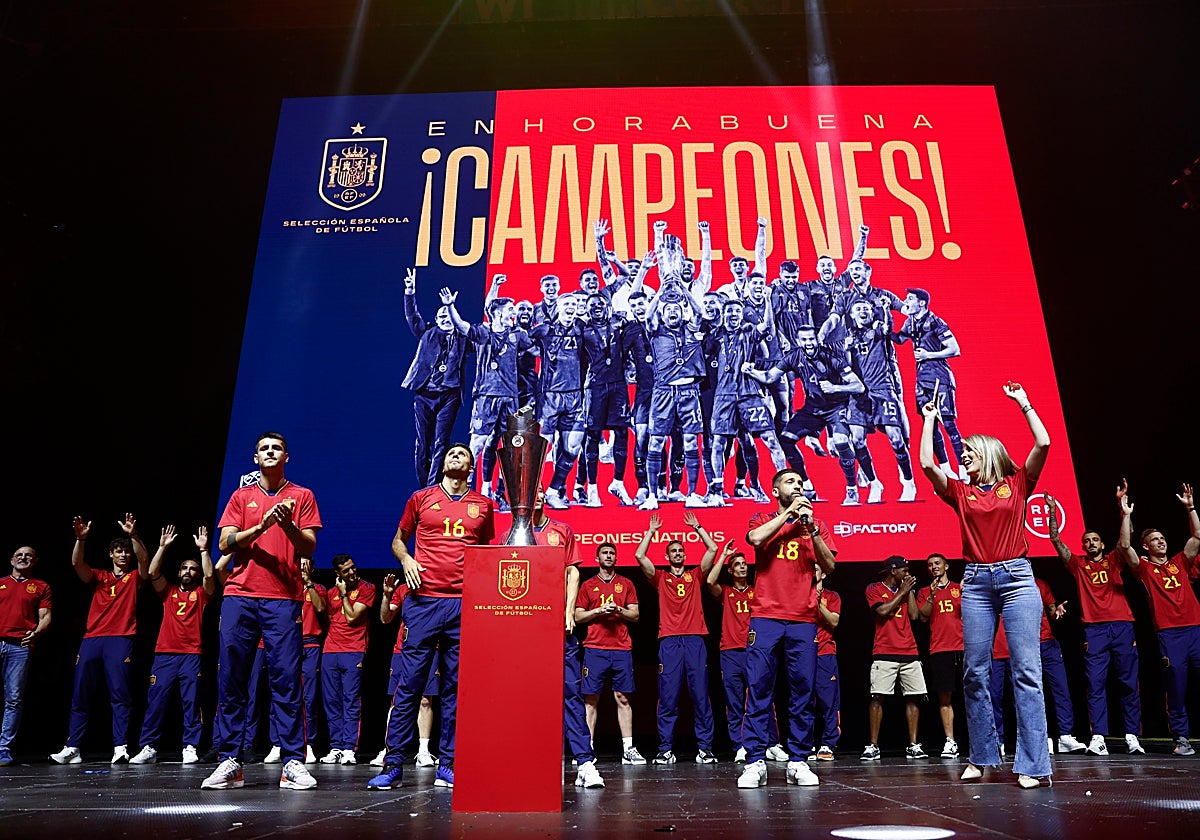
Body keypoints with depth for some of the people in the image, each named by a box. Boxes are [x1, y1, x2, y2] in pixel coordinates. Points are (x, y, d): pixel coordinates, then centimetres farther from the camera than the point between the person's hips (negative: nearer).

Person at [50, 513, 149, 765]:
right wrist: (80, 539, -17)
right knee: (80, 695, 4)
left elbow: (144, 559, -8)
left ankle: (120, 748, -9)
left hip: (121, 640, -3)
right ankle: (72, 748, 11)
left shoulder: (134, 577, 11)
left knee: (119, 695, -7)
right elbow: (77, 563, 0)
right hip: (92, 638, 3)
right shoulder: (99, 577, 17)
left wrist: (133, 535, -23)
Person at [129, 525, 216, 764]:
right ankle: (148, 749, 7)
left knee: (191, 703, -3)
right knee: (155, 702, 0)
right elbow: (152, 573, 4)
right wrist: (163, 547, -2)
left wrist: (203, 549, -10)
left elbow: (209, 575, -7)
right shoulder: (168, 592, 17)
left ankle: (190, 748, 1)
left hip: (191, 654, -2)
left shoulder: (201, 593, 11)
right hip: (164, 653, 2)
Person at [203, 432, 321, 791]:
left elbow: (309, 547, 3)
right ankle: (229, 762, 10)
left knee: (286, 680, -5)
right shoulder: (241, 496, 16)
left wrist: (287, 524, -16)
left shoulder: (301, 496, 10)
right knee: (231, 681, 2)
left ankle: (293, 763, -2)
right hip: (239, 596, 2)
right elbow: (225, 543, 4)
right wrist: (261, 526, -12)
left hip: (284, 598, -2)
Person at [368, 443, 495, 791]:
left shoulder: (483, 505, 13)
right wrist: (406, 560, -1)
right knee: (409, 683, -1)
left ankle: (447, 766, 12)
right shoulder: (421, 498, 11)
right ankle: (393, 765, 6)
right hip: (423, 599, -1)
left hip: (465, 604, 1)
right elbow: (398, 540, 19)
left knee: (456, 686, 4)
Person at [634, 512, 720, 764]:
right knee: (667, 698, -1)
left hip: (695, 640, 1)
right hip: (669, 641, 0)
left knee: (700, 696, 0)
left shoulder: (695, 576, 17)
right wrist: (651, 531, 9)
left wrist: (697, 527, 13)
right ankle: (665, 750, 4)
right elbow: (640, 556, 4)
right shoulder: (660, 578, 15)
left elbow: (712, 549, 9)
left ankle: (705, 748, 5)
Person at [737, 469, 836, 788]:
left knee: (802, 692, 3)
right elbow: (756, 538, -12)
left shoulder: (815, 524, 14)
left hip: (803, 620, 2)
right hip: (766, 618, -1)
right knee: (758, 691, -4)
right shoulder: (763, 520, 11)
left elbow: (829, 567, 3)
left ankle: (799, 762, 11)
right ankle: (755, 762, 1)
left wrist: (811, 528, -8)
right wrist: (790, 513, -6)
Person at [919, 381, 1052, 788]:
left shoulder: (1017, 484, 8)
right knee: (974, 672, 3)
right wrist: (930, 419, 10)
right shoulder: (961, 492, 12)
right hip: (976, 582, 3)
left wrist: (1023, 402, 5)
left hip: (1017, 577, -2)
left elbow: (1043, 443, -4)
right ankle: (981, 757, 14)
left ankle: (1032, 765, -6)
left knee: (1027, 670, -8)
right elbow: (927, 463, 0)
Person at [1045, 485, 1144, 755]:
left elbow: (1127, 537, 2)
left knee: (1129, 683, 2)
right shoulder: (1078, 564, 13)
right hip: (1094, 629, -1)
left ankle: (1132, 736, 7)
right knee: (1096, 685, -4)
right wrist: (1053, 512, -5)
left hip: (1122, 626, 1)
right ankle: (1098, 738, -7)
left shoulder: (1113, 560, 15)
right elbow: (1056, 541, 4)